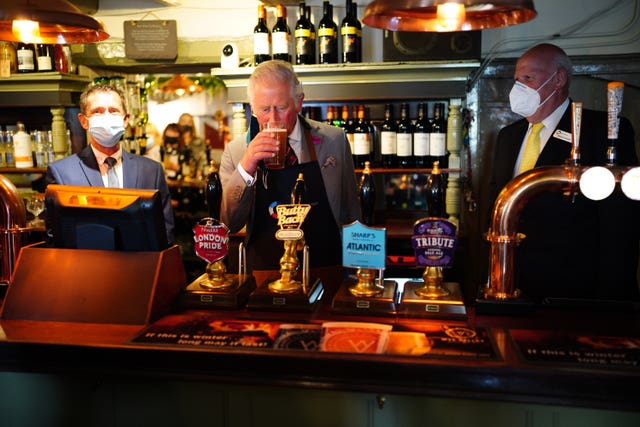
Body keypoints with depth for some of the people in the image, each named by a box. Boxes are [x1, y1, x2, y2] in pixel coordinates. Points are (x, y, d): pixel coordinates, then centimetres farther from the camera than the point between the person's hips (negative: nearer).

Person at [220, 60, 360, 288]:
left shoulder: (334, 140, 3)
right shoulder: (235, 151, 3)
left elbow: (351, 214, 12)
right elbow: (230, 224, -3)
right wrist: (245, 167, -16)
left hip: (325, 269, 1)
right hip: (263, 270, 0)